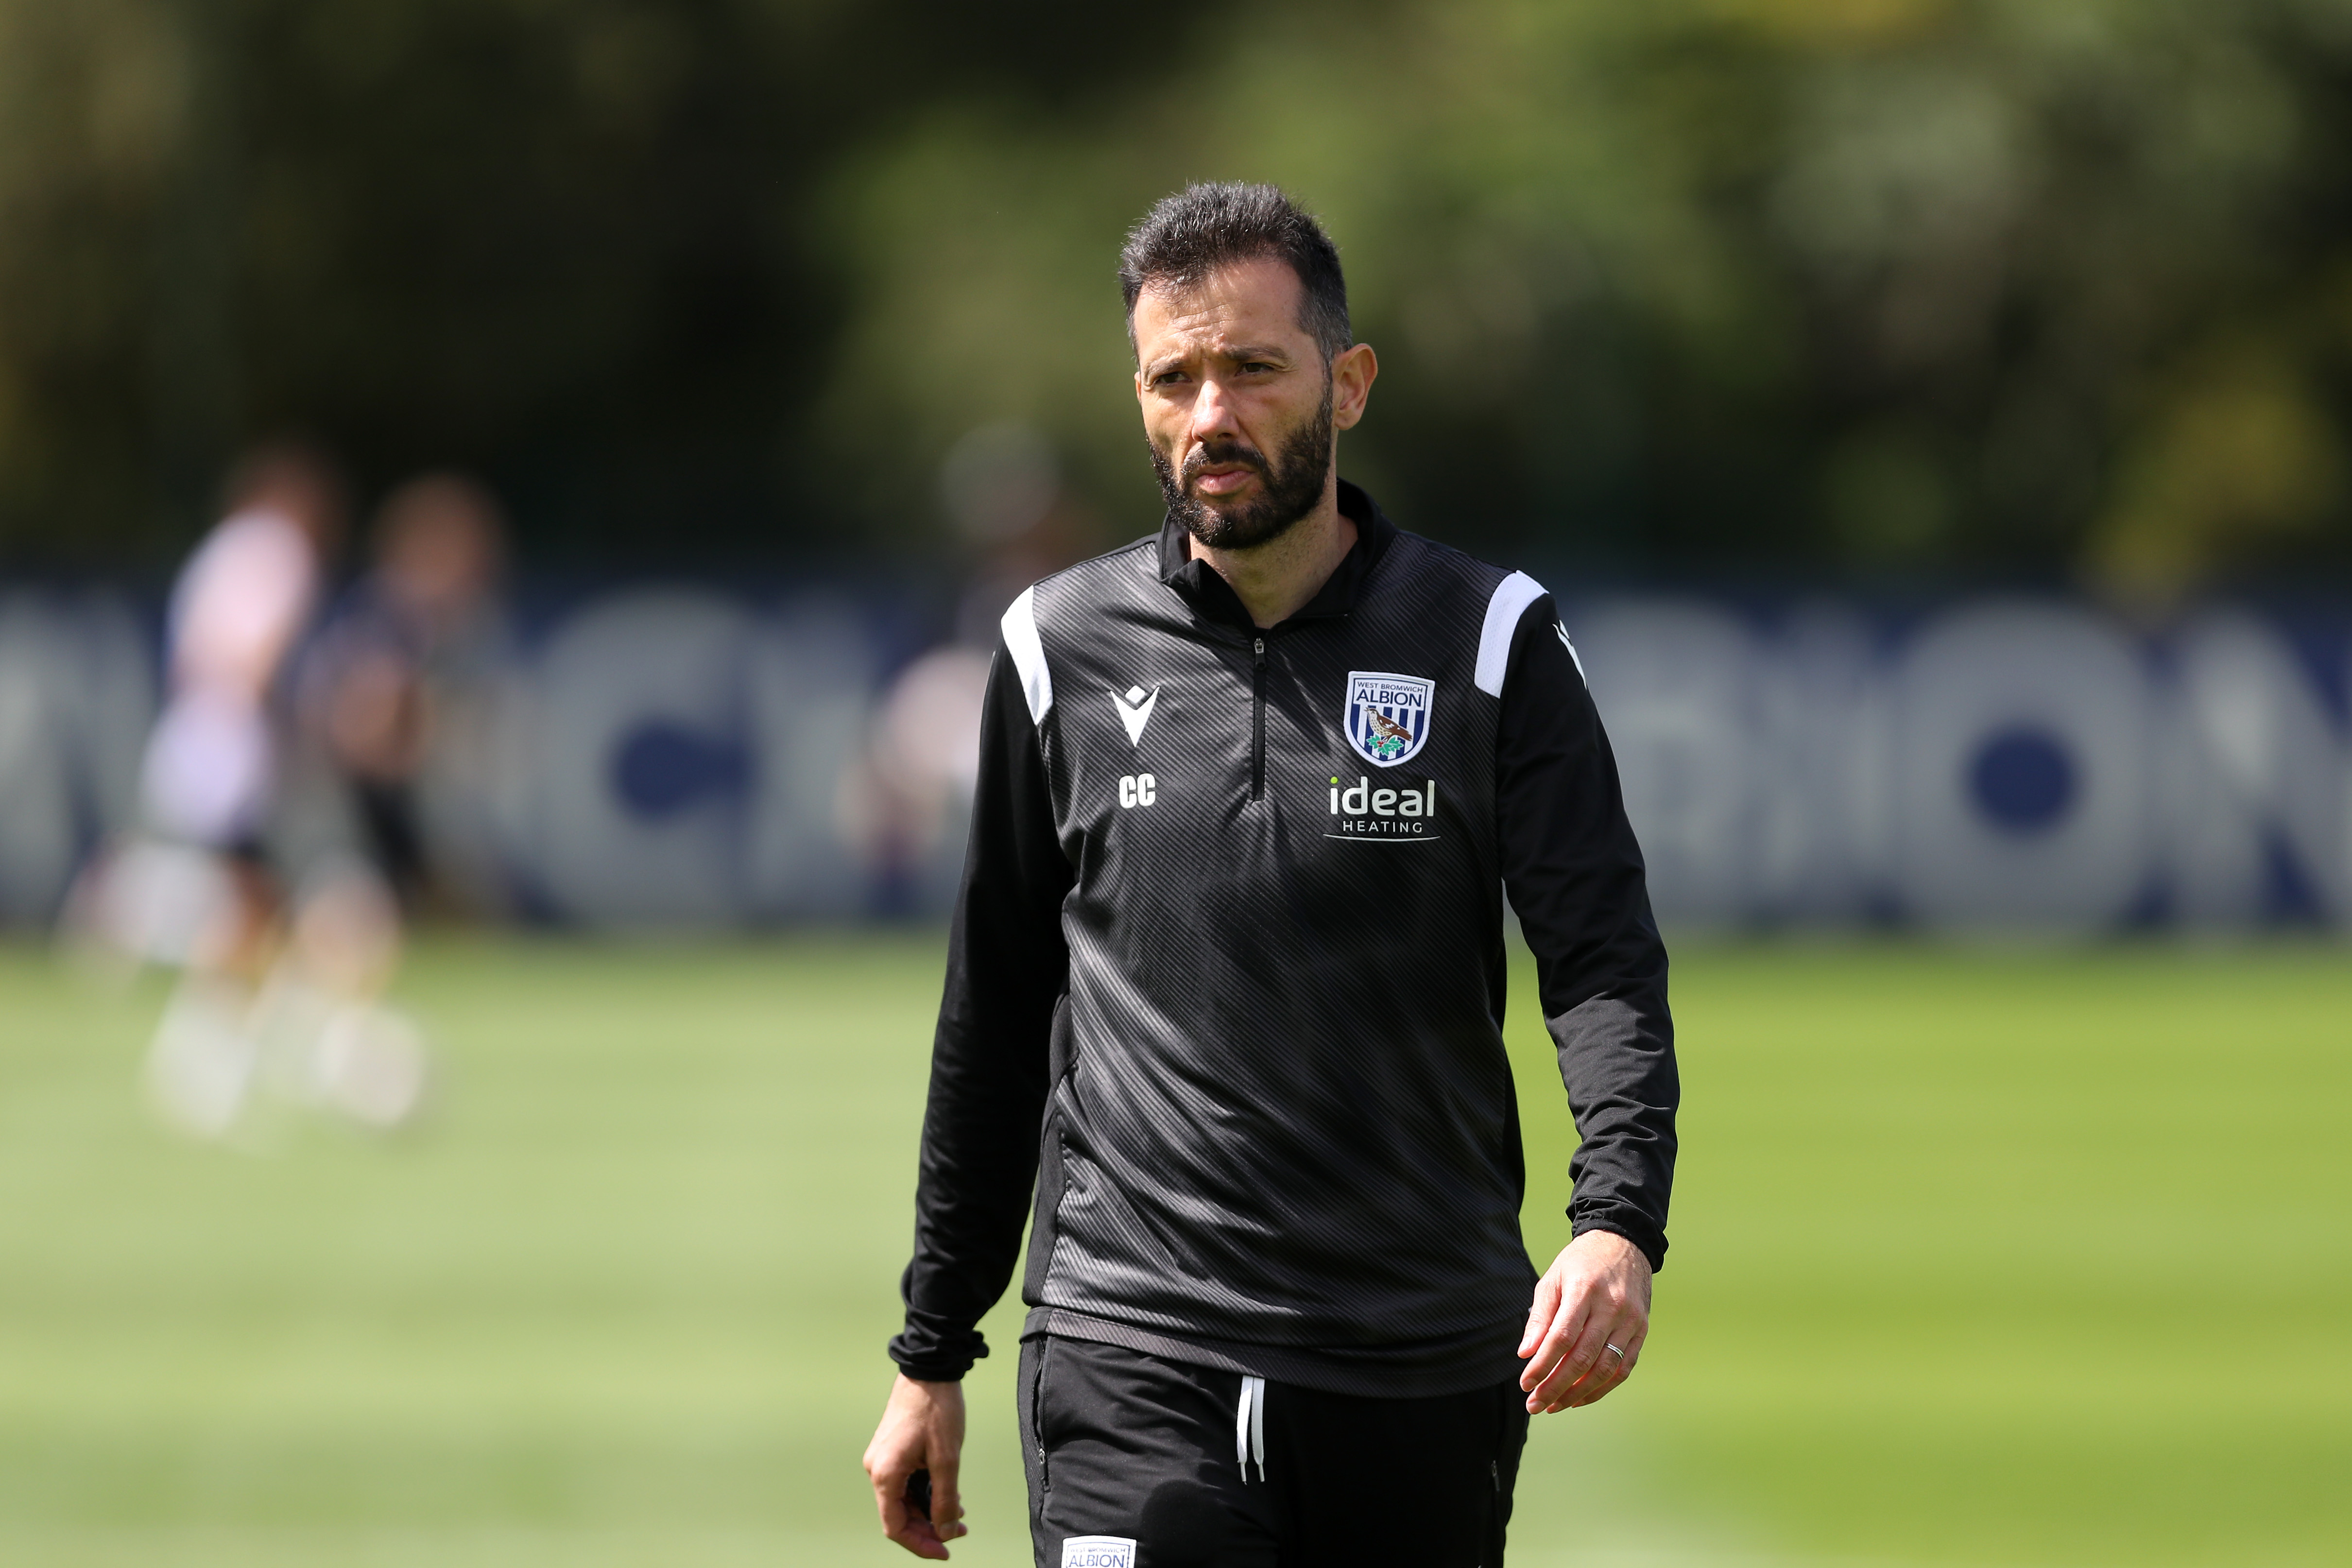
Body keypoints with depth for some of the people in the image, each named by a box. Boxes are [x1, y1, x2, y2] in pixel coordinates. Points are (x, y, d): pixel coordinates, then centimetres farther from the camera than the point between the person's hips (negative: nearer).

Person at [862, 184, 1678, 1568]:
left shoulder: (1491, 640, 2)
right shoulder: (1063, 648, 7)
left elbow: (1606, 962, -6)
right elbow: (993, 1022, 15)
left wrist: (1619, 1230, -25)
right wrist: (933, 1352, 15)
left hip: (1430, 1373, 0)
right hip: (1133, 1359, 0)